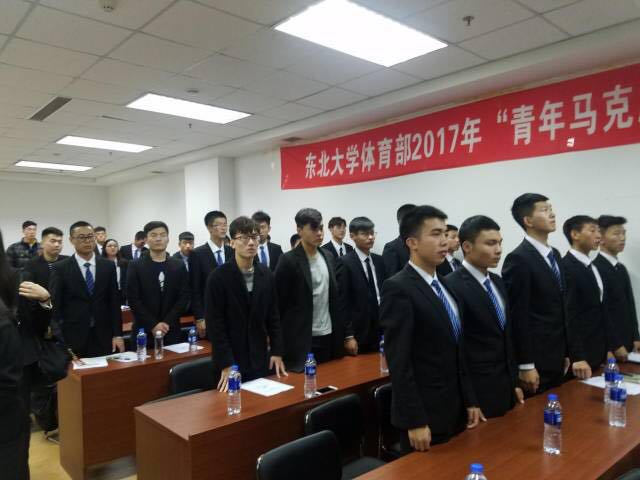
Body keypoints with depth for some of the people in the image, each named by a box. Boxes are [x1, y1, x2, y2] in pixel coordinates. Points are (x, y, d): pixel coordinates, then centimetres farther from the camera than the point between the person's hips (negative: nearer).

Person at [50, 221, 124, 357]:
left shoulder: (108, 266, 5)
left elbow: (114, 302, 6)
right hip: (73, 338, -2)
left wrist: (117, 334, 1)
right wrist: (60, 342, -12)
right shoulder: (60, 269, -2)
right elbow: (55, 306, -4)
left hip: (103, 337, 2)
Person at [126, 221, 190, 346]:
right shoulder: (135, 266, 0)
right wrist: (152, 325, -13)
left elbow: (184, 297, 1)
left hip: (172, 331, 2)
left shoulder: (179, 266, 6)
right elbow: (133, 300, -5)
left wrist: (167, 323, -10)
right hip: (144, 332, -1)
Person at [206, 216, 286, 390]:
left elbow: (273, 316, 9)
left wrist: (276, 351, 4)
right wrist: (226, 364, -15)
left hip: (260, 359, 4)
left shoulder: (266, 274, 4)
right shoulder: (218, 277, -11)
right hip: (230, 361, -4)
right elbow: (215, 324, -12)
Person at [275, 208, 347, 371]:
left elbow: (336, 297, 12)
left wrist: (346, 334, 9)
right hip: (301, 339, -6)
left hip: (329, 336, 6)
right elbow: (279, 303, -9)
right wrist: (280, 342, -8)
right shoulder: (289, 260, -11)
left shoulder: (328, 257, 8)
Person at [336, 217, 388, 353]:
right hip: (358, 332, -5)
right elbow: (342, 302, -12)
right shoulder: (345, 263, -10)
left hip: (381, 329, 6)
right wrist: (348, 335, -15)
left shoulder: (379, 261, 9)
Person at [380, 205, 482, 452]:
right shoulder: (398, 288, -18)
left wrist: (470, 401, 12)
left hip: (455, 410, 8)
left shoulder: (444, 285, 9)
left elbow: (457, 352, 13)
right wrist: (415, 421, -19)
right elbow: (399, 362, -20)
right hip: (424, 414, -8)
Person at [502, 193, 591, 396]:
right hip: (535, 361, -8)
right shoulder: (518, 259, -16)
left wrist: (572, 354, 13)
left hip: (556, 359, 8)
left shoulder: (555, 254, 11)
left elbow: (562, 310, 15)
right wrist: (525, 366, -17)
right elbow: (517, 316, -18)